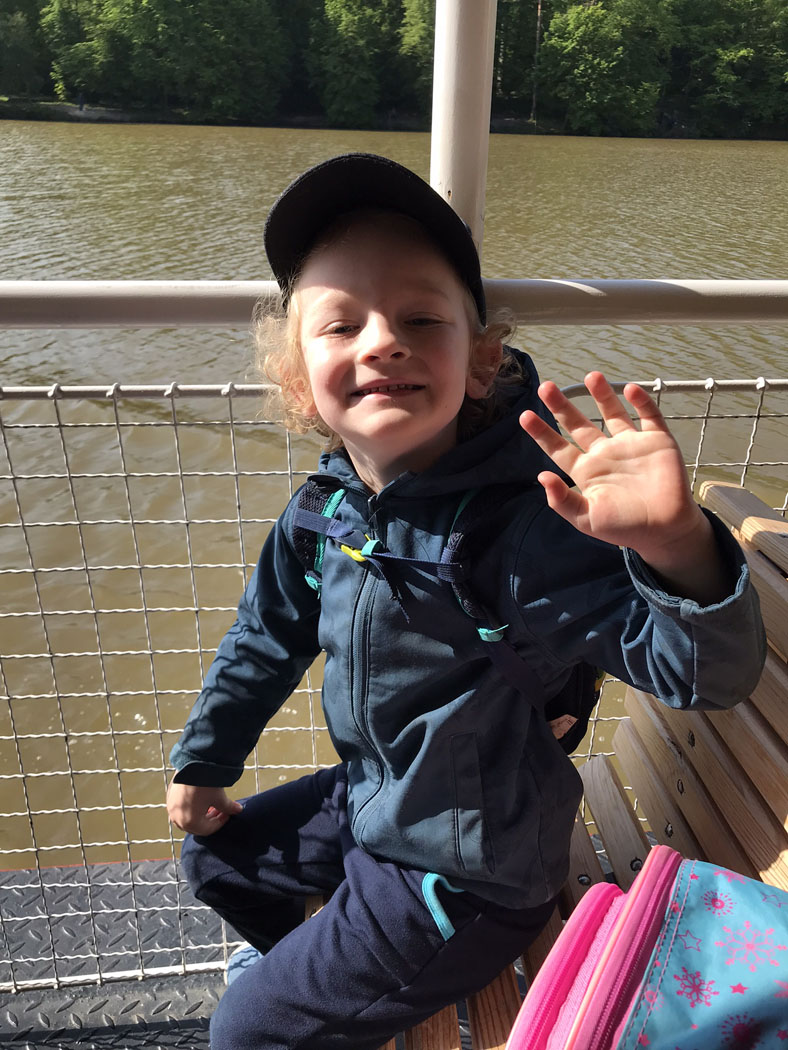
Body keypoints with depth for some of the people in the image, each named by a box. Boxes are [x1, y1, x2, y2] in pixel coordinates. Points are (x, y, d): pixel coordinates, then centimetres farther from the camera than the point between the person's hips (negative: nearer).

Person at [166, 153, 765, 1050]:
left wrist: (675, 546, -53)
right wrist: (202, 762, 17)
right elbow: (268, 637, 6)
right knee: (216, 854, 28)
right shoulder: (323, 511, -10)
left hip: (464, 879, -6)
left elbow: (710, 671, -32)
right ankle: (326, 977, 55)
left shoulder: (522, 525, -32)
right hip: (369, 802, 7)